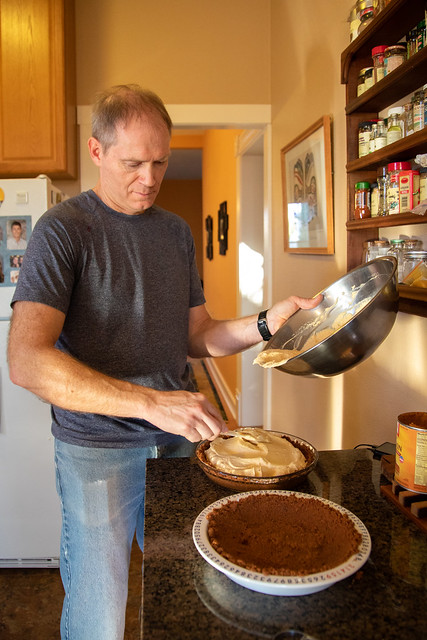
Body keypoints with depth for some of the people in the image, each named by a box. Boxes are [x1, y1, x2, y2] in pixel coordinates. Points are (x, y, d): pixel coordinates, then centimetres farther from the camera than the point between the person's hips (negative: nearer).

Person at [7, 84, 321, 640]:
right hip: (98, 448, -4)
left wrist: (266, 324, -7)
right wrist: (150, 401, -31)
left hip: (176, 437, 5)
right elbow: (26, 361, -22)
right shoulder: (64, 229, -10)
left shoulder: (176, 231, 8)